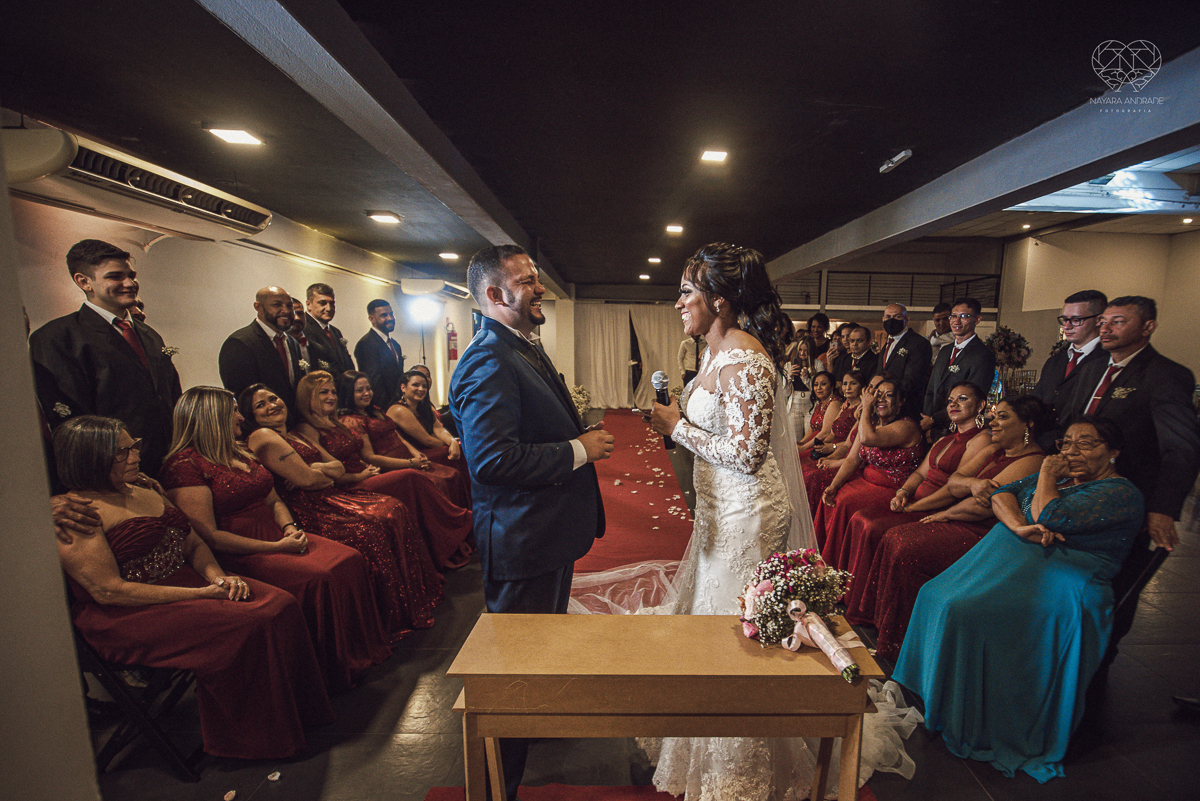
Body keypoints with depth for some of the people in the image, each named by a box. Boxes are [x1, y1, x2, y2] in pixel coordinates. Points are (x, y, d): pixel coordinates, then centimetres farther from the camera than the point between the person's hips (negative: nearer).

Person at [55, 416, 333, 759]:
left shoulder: (147, 494, 16)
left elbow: (194, 544, 17)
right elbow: (109, 591, -17)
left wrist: (217, 576, -5)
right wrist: (201, 594, -20)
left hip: (188, 583, 8)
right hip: (130, 615, -7)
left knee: (280, 604, -16)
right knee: (246, 625, -27)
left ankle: (295, 712, -3)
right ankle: (251, 740, -6)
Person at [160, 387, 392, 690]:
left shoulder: (239, 452, 17)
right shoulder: (184, 463, -10)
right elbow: (209, 536, -16)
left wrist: (290, 527, 0)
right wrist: (275, 547, -18)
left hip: (276, 537, 8)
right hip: (240, 555, -8)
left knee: (351, 560, -14)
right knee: (318, 578, -28)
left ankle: (358, 653, -4)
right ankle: (332, 673, -11)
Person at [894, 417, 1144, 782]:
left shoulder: (1121, 493, -5)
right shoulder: (1059, 475, 19)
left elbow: (1051, 517, -18)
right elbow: (1002, 494, 10)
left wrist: (1046, 477, -1)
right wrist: (1019, 526, -10)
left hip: (1058, 584, -8)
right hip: (1012, 556, 8)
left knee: (966, 611, -26)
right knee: (938, 595, -9)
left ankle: (967, 726, -7)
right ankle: (936, 695, 3)